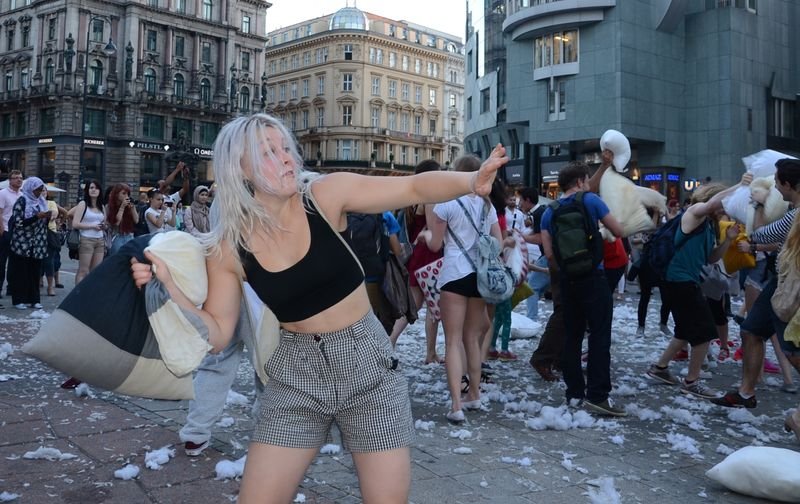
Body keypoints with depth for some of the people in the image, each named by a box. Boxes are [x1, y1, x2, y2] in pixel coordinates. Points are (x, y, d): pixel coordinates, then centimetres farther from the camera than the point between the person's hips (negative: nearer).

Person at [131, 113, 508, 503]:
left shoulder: (325, 195, -11)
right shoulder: (228, 248, -7)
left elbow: (416, 187, -13)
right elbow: (217, 334, -3)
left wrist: (472, 181, -31)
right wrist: (168, 287, -15)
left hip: (366, 362, -1)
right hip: (296, 374, 1)